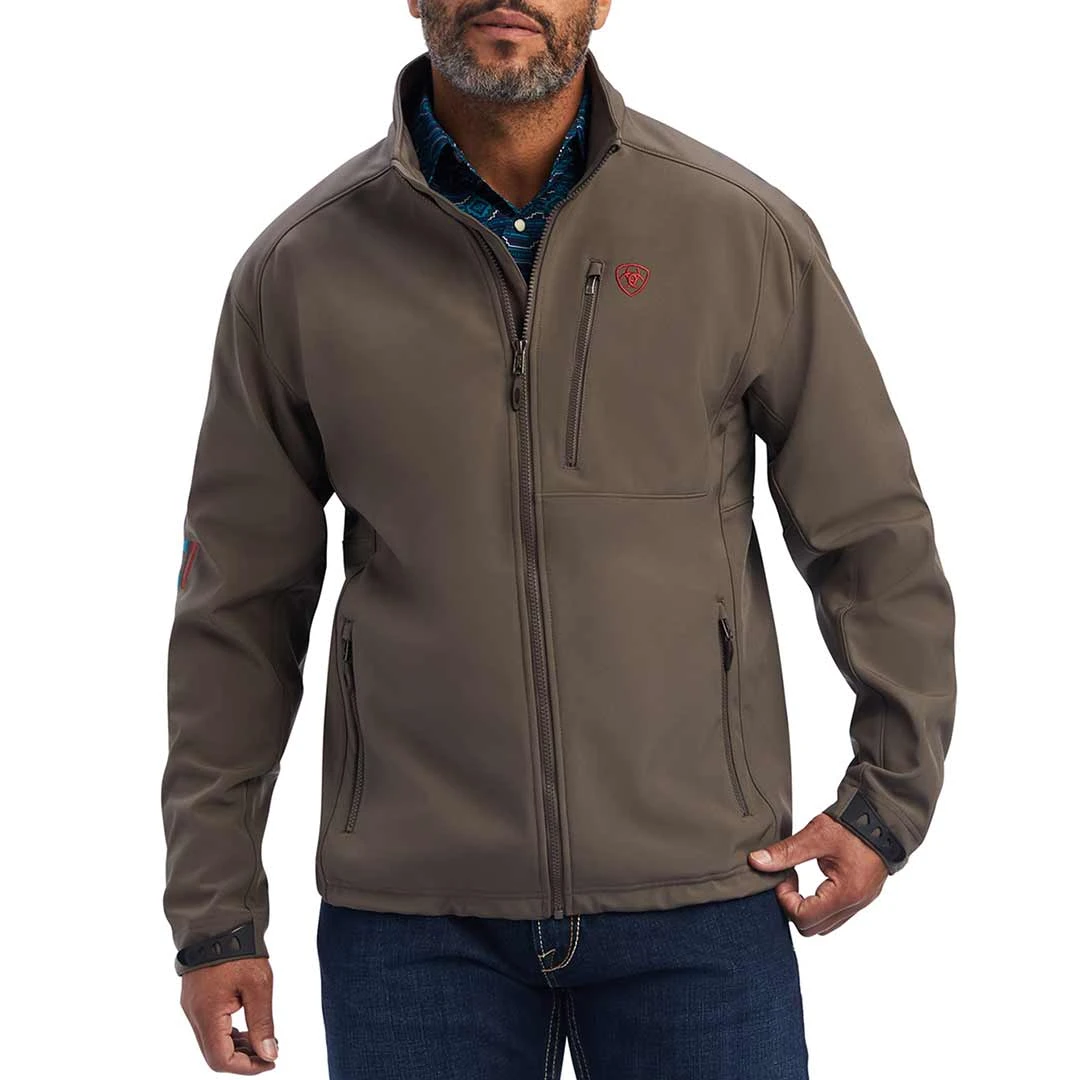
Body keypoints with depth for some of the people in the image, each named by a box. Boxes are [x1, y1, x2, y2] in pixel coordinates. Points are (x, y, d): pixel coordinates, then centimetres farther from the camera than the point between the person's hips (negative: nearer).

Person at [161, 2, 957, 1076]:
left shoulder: (746, 234, 0)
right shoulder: (300, 268, 2)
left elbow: (876, 539, 8)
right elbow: (241, 604, 7)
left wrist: (892, 797, 5)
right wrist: (213, 912, 7)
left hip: (700, 901, 0)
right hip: (410, 908, 1)